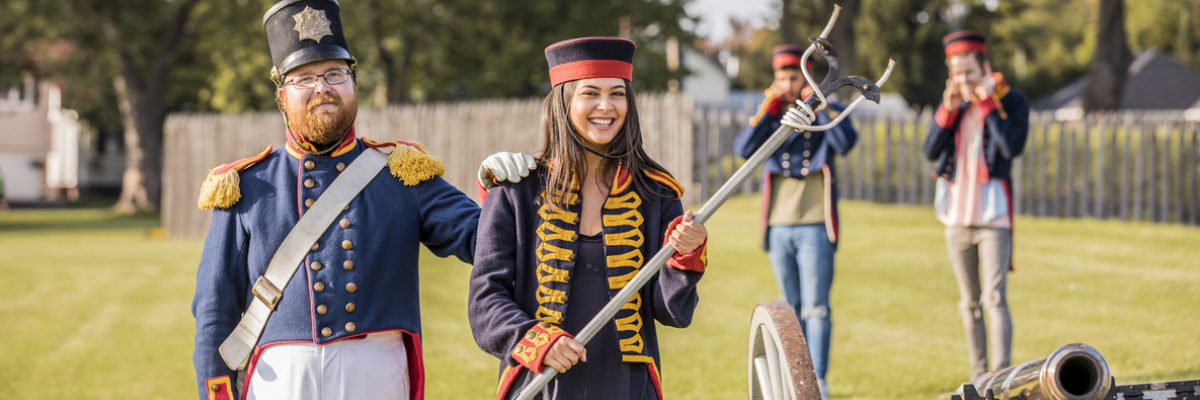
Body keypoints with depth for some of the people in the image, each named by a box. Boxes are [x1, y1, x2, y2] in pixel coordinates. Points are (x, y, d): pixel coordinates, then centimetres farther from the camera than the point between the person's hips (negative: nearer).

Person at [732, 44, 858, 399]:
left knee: (816, 307, -9)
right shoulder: (771, 117, 13)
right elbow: (743, 149, -4)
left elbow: (846, 143, -15)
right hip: (779, 225, 3)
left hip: (815, 225, -3)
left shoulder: (827, 112, 6)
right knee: (791, 307, 9)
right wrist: (768, 109, -8)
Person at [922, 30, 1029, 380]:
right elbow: (931, 151, 0)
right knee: (969, 303, 10)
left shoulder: (1012, 101, -4)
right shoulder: (952, 102, 9)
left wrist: (986, 103, -17)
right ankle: (978, 377, 18)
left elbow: (1013, 147, -19)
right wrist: (949, 108, -10)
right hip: (957, 217, 5)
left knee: (994, 298, -14)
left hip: (993, 216, -5)